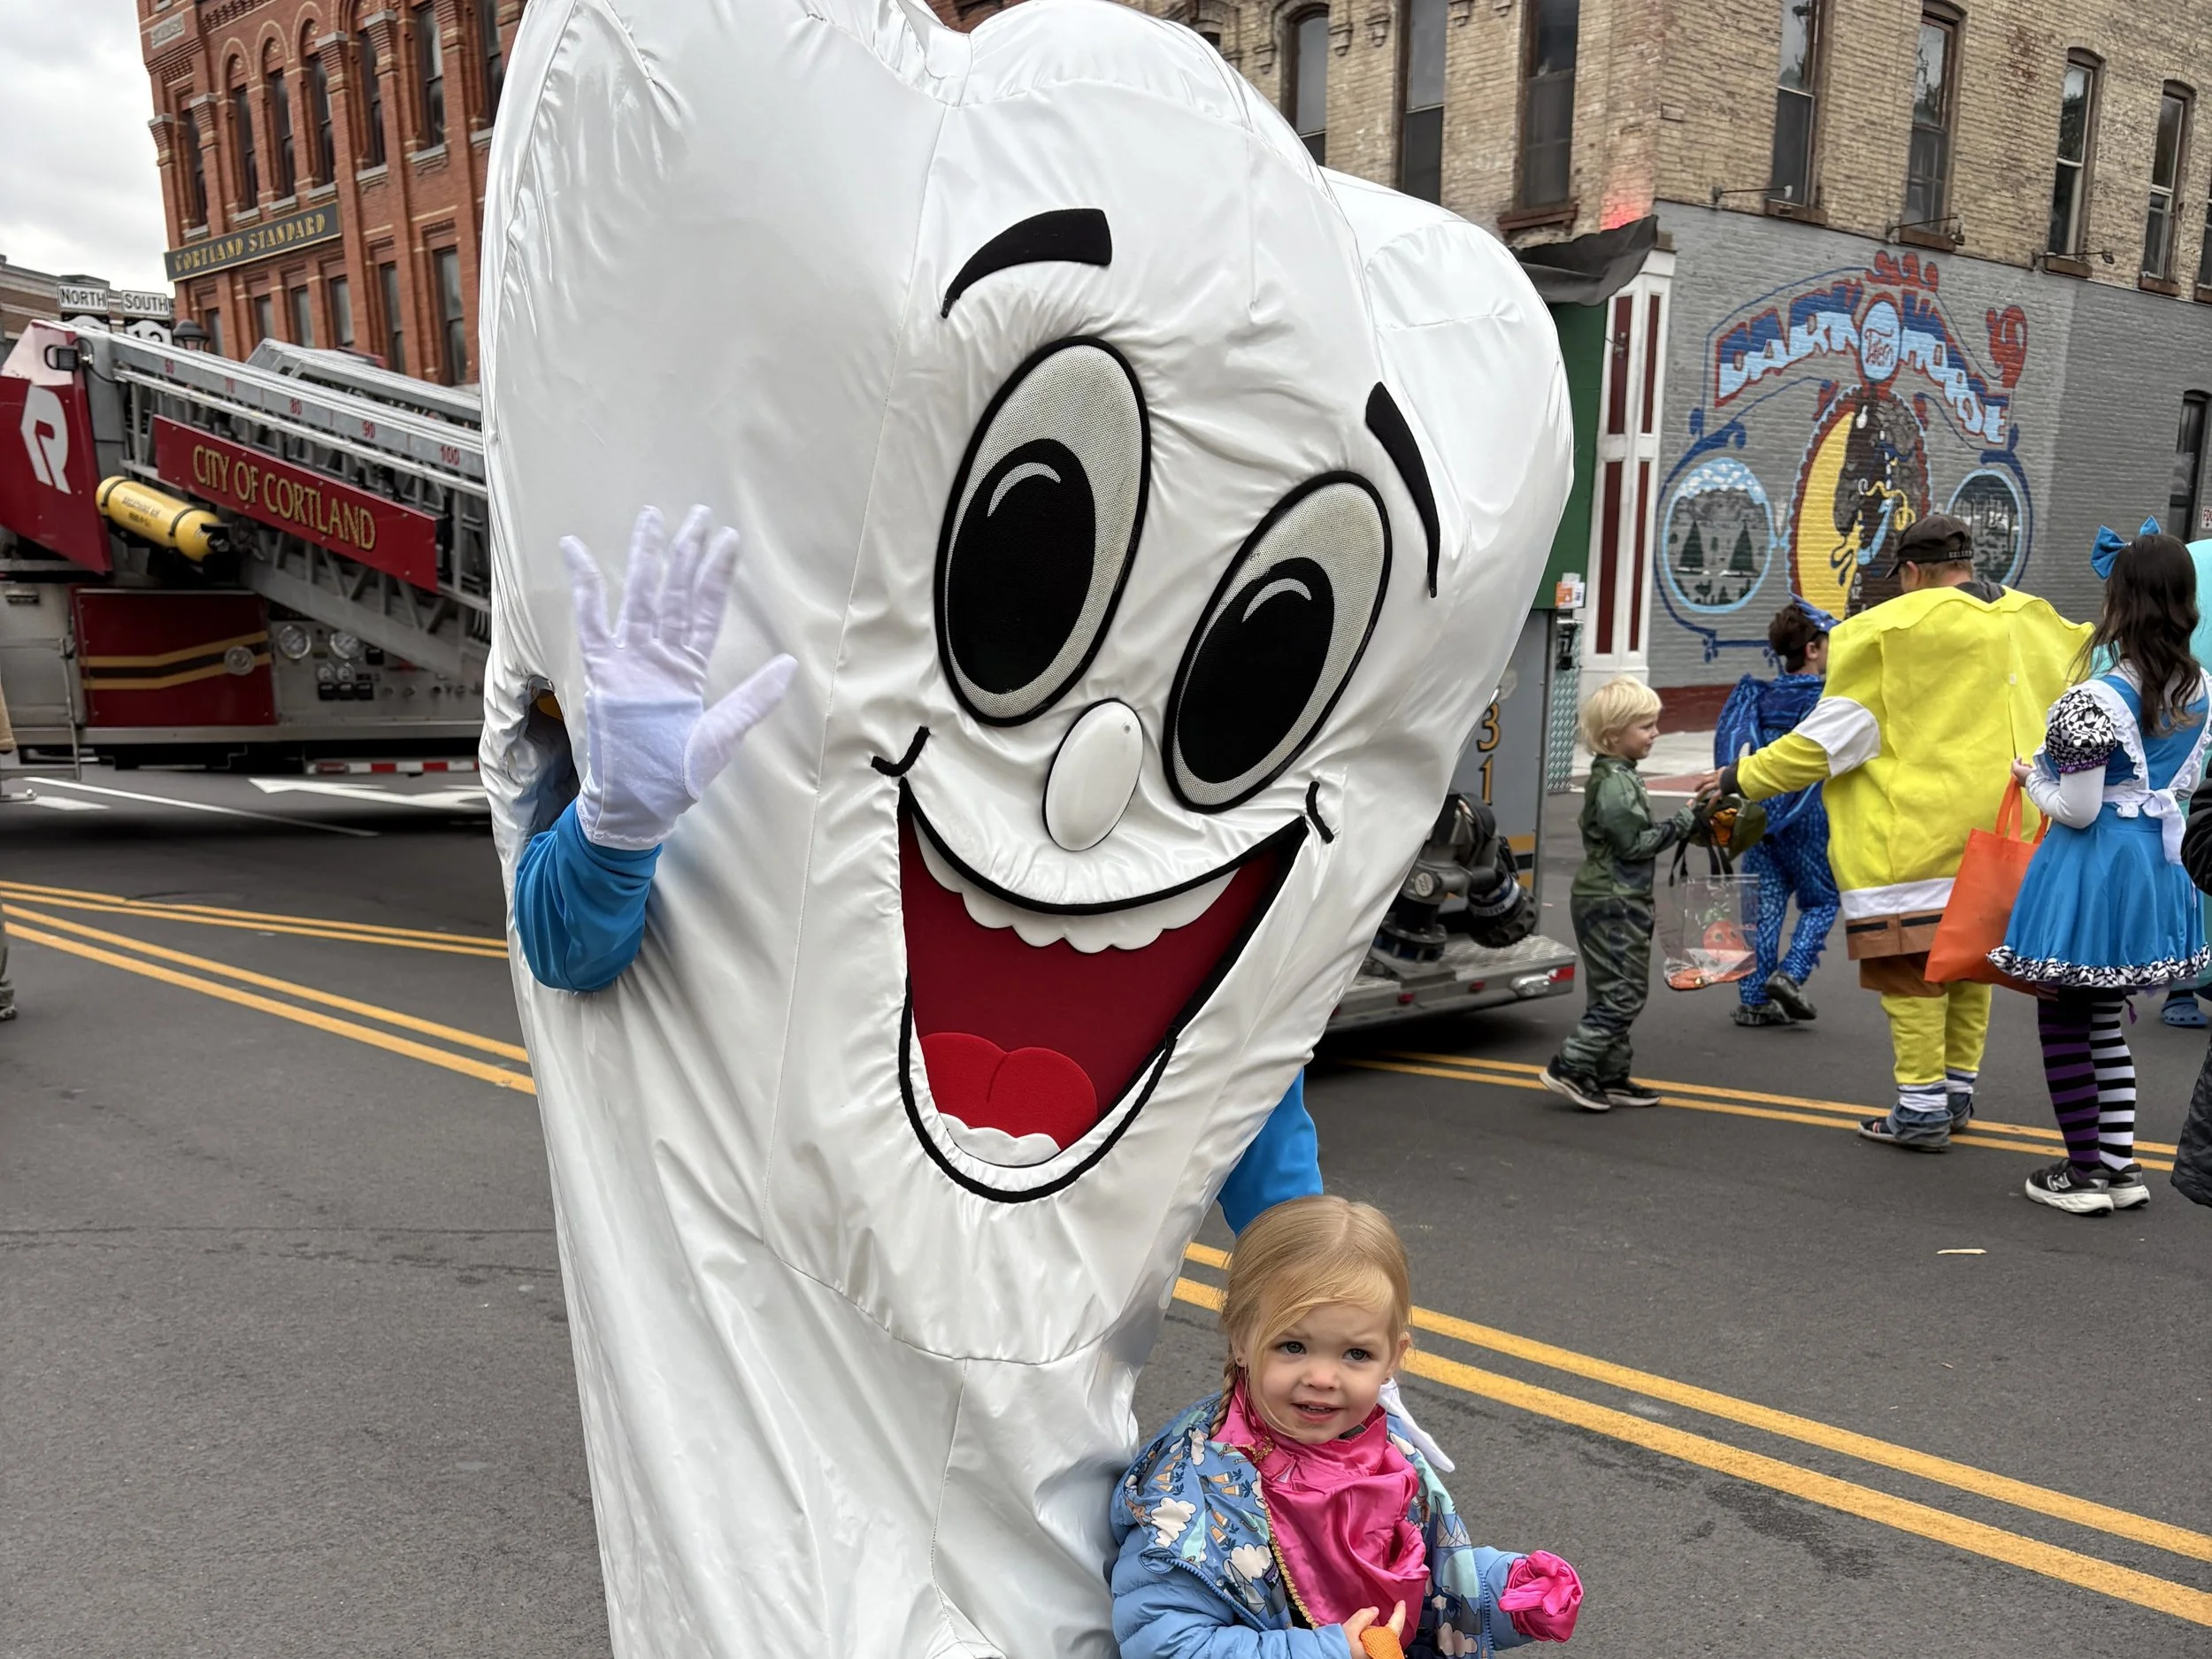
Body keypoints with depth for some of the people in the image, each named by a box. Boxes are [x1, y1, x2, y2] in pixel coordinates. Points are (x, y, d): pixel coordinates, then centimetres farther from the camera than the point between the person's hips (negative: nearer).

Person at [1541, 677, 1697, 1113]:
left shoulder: (1619, 776, 14)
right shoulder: (1614, 783, -18)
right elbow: (1634, 843, -20)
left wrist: (1686, 820, 14)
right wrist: (1683, 822, -15)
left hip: (1616, 901, 11)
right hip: (1613, 903, -11)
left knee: (1614, 994, 13)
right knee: (1622, 994, -8)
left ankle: (1610, 1076, 18)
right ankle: (1569, 1067, -6)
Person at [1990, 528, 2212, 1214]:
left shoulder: (2094, 702, -22)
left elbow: (2077, 811, -18)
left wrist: (2032, 779, 0)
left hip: (2091, 868, -8)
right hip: (2155, 865, 8)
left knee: (2063, 1022, 7)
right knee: (2106, 1019, 20)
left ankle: (2086, 1173, 14)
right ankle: (2122, 1166, 25)